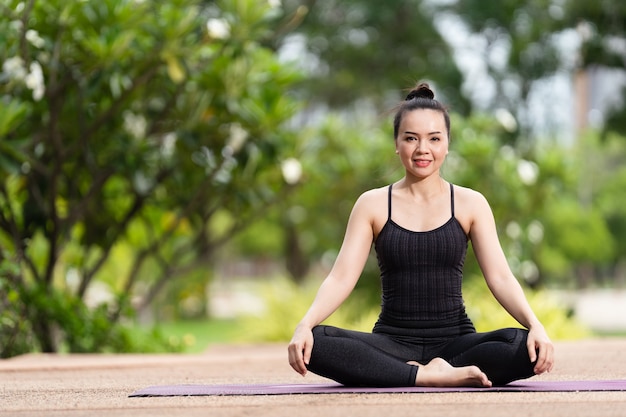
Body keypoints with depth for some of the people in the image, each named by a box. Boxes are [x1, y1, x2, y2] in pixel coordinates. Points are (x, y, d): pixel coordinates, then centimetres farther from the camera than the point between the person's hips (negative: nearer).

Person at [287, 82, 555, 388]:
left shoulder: (470, 204, 5)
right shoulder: (373, 205, 5)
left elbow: (500, 277, -3)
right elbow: (341, 277, -4)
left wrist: (535, 325, -23)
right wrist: (305, 324, -24)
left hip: (455, 341, 0)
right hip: (393, 343, 0)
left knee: (525, 348, -31)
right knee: (314, 343, -30)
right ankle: (426, 376, -30)